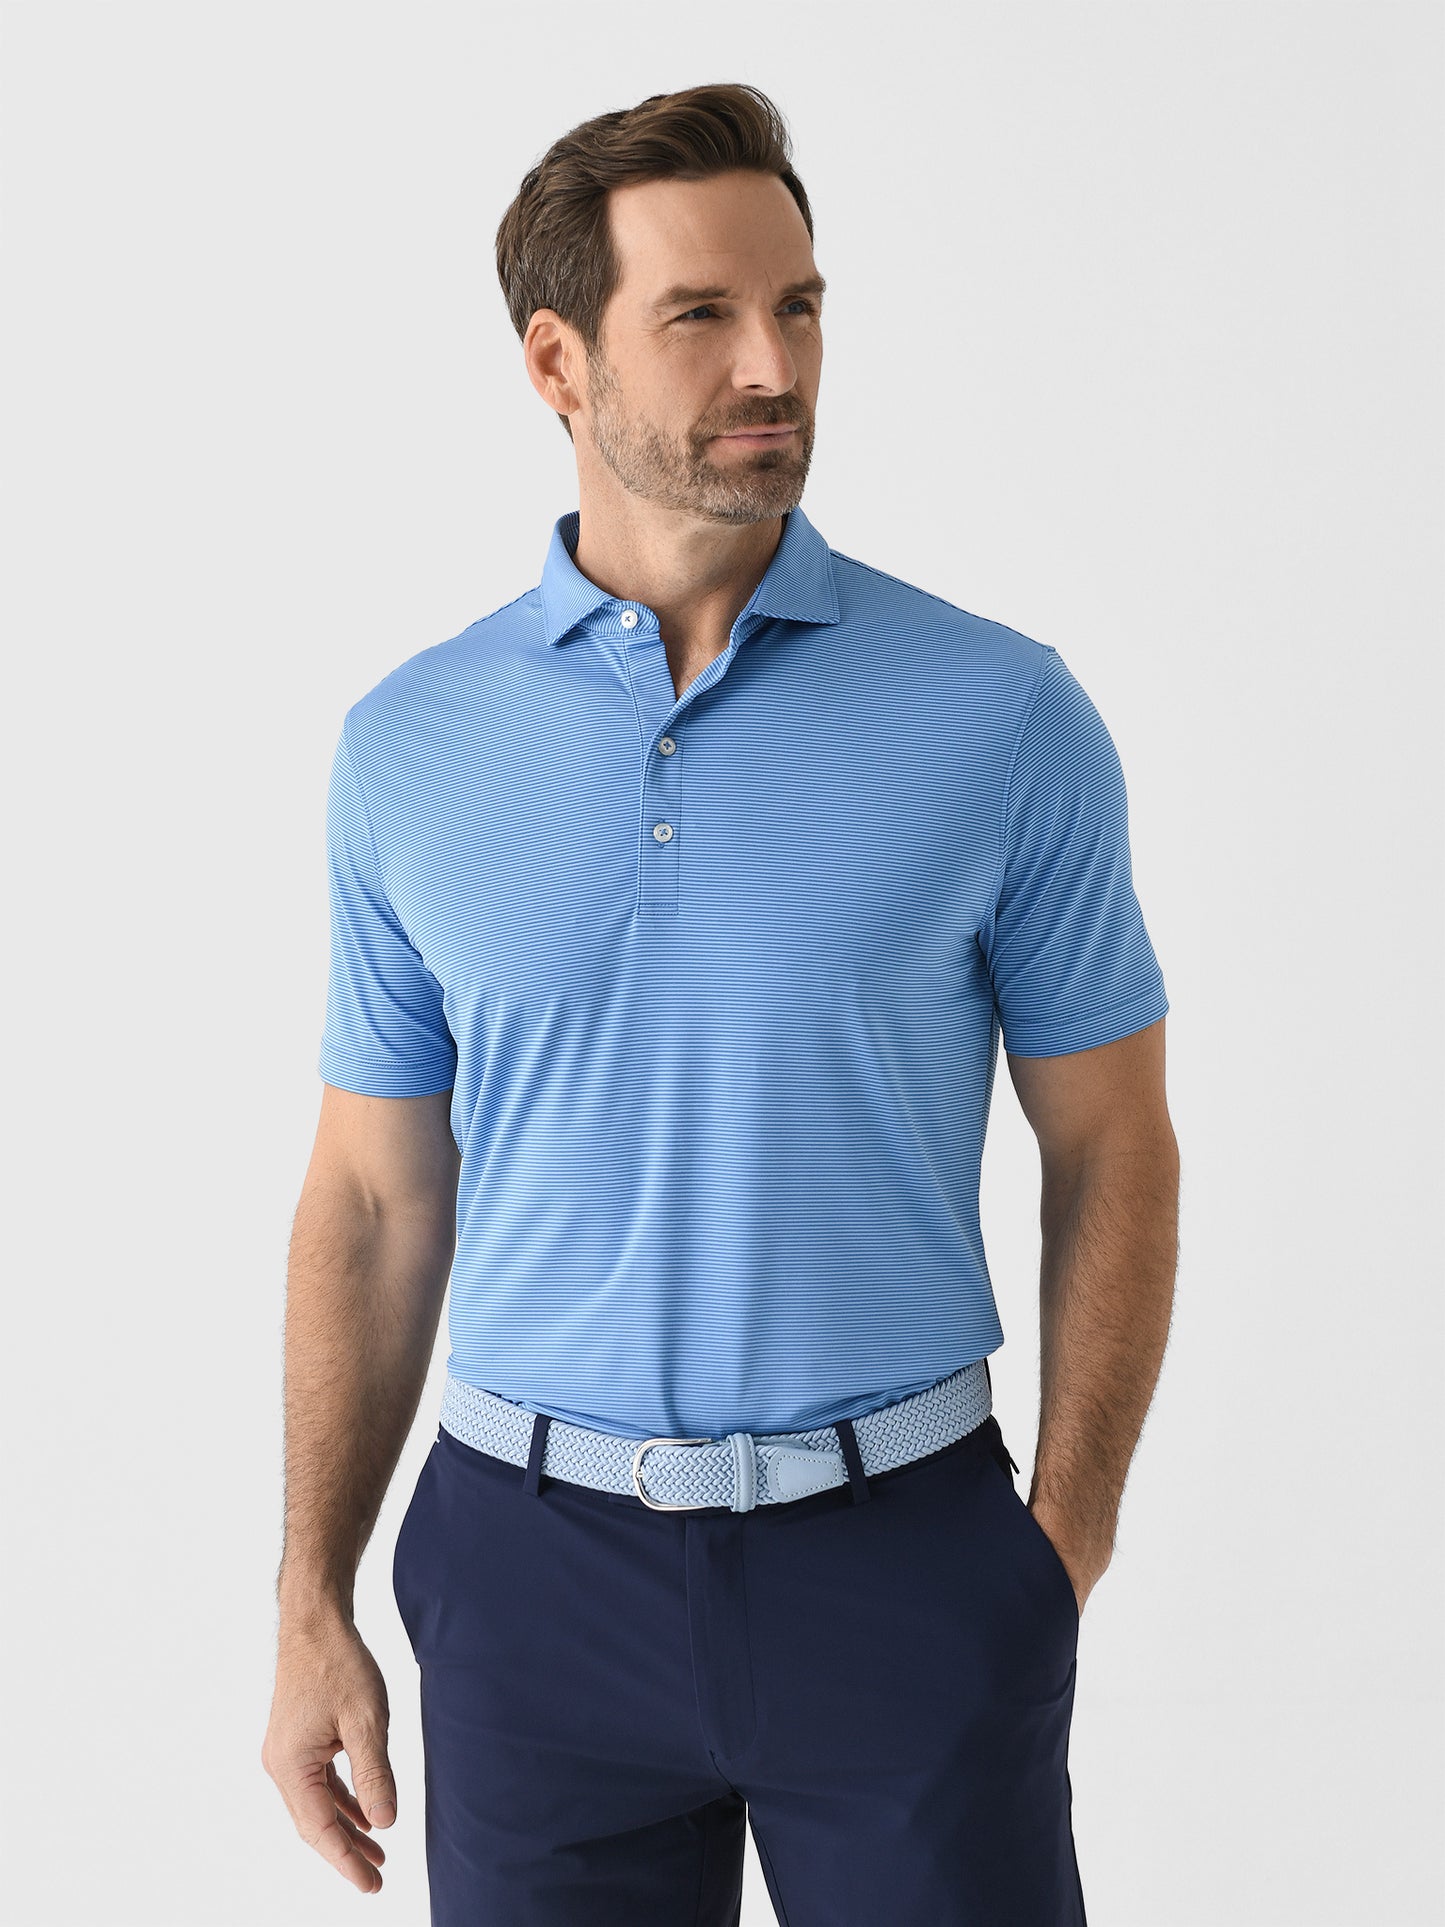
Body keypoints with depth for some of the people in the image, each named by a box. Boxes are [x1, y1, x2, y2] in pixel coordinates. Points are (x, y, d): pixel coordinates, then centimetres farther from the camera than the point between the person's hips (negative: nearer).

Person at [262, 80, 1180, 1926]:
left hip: (903, 1556, -1)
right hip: (538, 1563, 2)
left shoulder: (1002, 714, -5)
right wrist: (312, 1604, 3)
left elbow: (1109, 1153, 0)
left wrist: (1064, 1547, -4)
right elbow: (373, 1196, 5)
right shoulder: (408, 743, 0)